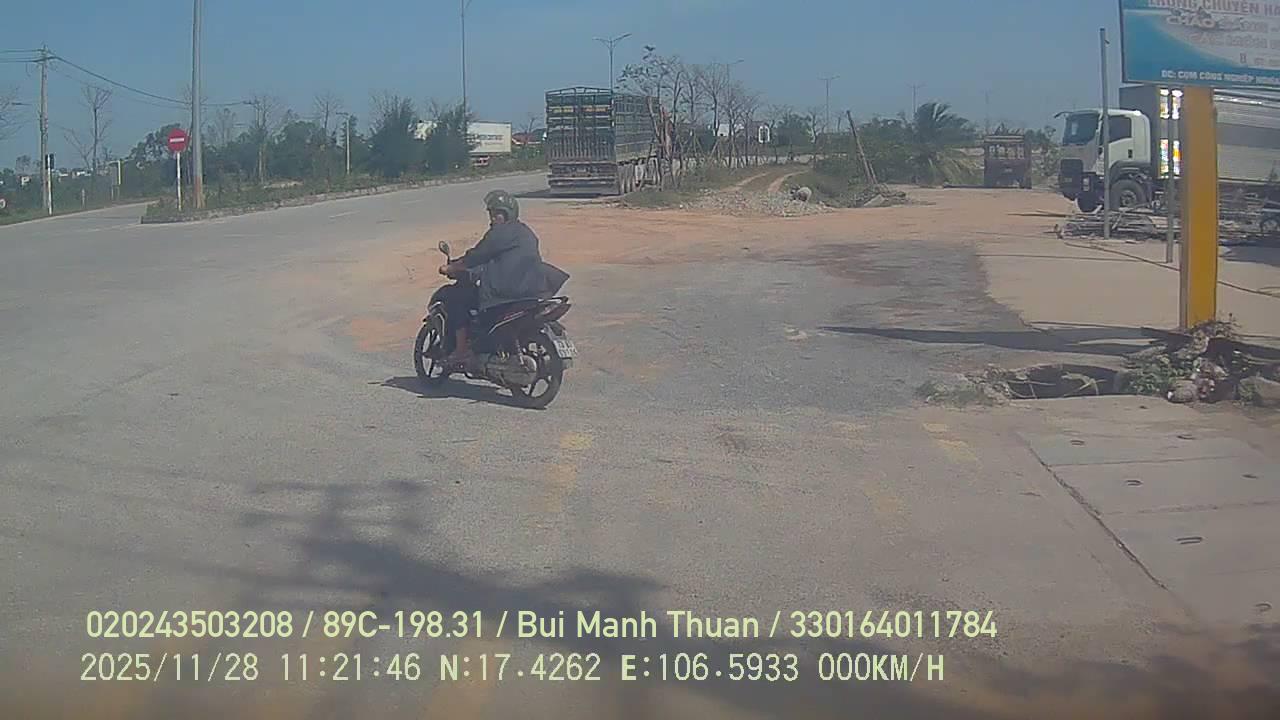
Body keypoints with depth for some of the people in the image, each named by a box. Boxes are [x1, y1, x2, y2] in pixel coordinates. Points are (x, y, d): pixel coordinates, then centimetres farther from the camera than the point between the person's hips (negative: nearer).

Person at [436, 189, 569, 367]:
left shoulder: (500, 233, -8)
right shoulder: (525, 232, 19)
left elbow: (475, 257, -6)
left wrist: (449, 268, 8)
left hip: (504, 291, -10)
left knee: (454, 296, 2)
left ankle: (462, 350, -3)